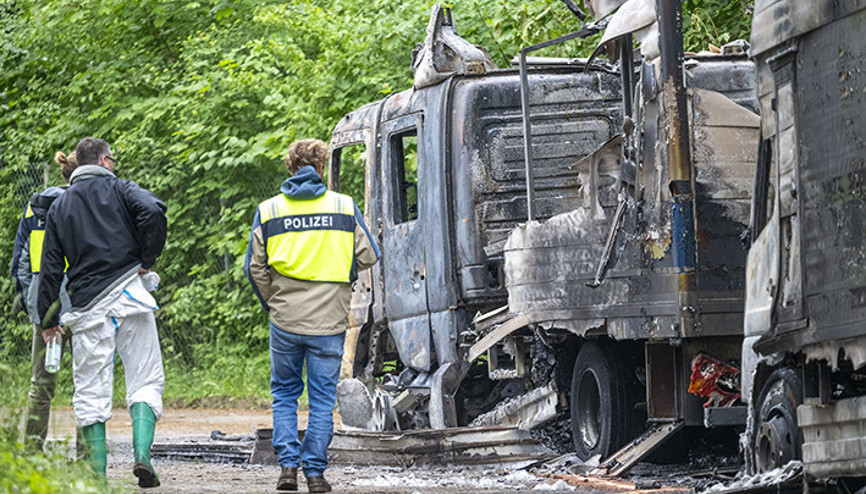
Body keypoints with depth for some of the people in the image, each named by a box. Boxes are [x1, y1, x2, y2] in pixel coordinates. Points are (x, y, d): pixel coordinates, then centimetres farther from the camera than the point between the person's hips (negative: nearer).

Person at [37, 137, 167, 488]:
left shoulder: (59, 207, 15)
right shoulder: (118, 189, 6)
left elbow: (51, 267, 13)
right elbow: (153, 211, -16)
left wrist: (48, 318, 16)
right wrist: (147, 259, -4)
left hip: (87, 305, 2)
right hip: (128, 294, -2)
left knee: (91, 392, 5)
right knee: (145, 380, 2)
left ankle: (97, 474, -1)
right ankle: (142, 454, -17)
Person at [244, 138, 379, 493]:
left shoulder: (269, 210, 1)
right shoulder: (344, 206, 0)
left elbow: (254, 267, 0)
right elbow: (368, 256, 1)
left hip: (286, 318, 1)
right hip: (330, 318, -1)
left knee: (284, 393, 15)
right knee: (322, 397, 7)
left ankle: (288, 464, 3)